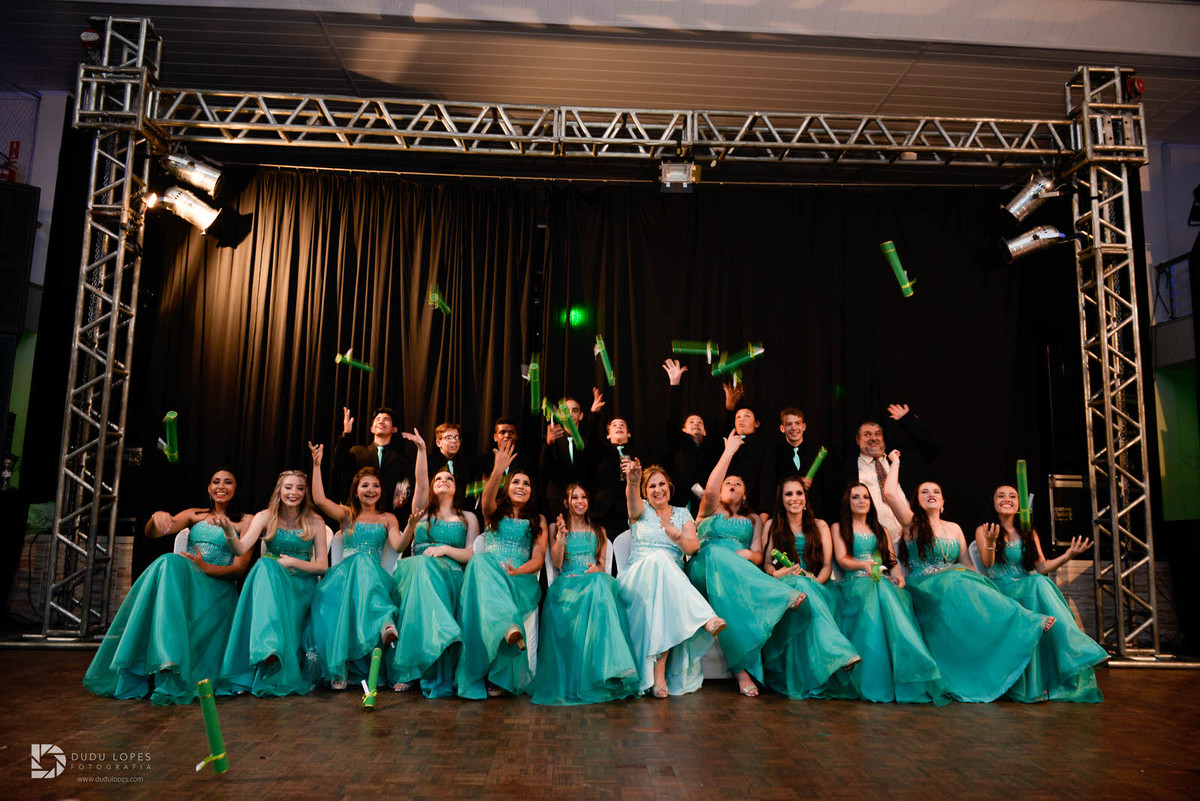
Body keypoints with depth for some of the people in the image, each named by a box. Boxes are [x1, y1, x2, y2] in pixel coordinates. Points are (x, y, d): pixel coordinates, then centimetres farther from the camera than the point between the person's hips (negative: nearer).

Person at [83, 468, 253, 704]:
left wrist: (206, 567, -16)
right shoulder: (194, 515, 21)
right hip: (184, 580, 3)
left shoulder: (245, 521, 10)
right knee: (169, 563, -32)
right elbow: (151, 533, 6)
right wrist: (157, 517, -18)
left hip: (218, 589, -3)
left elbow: (240, 568, 2)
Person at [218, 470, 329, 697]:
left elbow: (322, 565, 1)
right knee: (265, 565, -34)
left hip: (301, 586, 0)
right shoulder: (266, 517, 4)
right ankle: (269, 647, -47)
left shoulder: (314, 522, 4)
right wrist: (228, 531, -32)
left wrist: (293, 562, -13)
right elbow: (241, 549, -12)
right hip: (269, 581, 1)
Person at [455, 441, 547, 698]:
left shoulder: (538, 520, 21)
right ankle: (508, 626, -56)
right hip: (487, 573, 1)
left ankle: (496, 677, -38)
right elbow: (487, 500, -6)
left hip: (521, 581, 0)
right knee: (481, 561, -37)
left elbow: (538, 558, 7)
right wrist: (497, 472, -27)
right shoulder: (495, 512, 21)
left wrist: (518, 571, -16)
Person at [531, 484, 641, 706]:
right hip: (567, 583, -2)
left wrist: (597, 569, -6)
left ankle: (611, 666, -46)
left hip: (595, 579, 2)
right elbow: (556, 563, 4)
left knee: (601, 584, -39)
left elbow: (602, 563, 18)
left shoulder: (598, 531, 25)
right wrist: (561, 534, -8)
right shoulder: (557, 528, 17)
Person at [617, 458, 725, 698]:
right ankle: (705, 619, -44)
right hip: (637, 577, -1)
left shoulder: (682, 513, 19)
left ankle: (659, 669, -39)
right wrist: (632, 482, -38)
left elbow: (694, 546, 3)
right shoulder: (641, 510, 13)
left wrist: (680, 538, -21)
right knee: (658, 559, -37)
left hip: (674, 580, 1)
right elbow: (632, 499, -14)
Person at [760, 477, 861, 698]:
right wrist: (777, 573, -16)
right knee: (799, 583, -39)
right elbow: (766, 563, 9)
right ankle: (841, 653, -54)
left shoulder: (819, 526, 18)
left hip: (817, 586, 1)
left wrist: (816, 581, -15)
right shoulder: (772, 525, 16)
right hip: (783, 587, -1)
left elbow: (827, 565, 7)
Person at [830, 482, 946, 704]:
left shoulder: (881, 531, 29)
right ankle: (875, 684, -41)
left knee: (893, 597, -36)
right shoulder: (838, 528, 18)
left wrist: (898, 576, -7)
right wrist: (863, 564, -19)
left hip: (883, 582, 3)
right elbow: (842, 559, 2)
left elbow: (892, 560, 18)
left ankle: (907, 680, -42)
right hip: (854, 583, -3)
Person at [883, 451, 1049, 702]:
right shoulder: (912, 523, 3)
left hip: (955, 583, 5)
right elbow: (890, 493, -11)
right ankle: (1025, 622, -30)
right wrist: (895, 463, 3)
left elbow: (967, 564, 16)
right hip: (924, 585, -4)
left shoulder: (954, 528, 19)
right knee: (953, 586, -33)